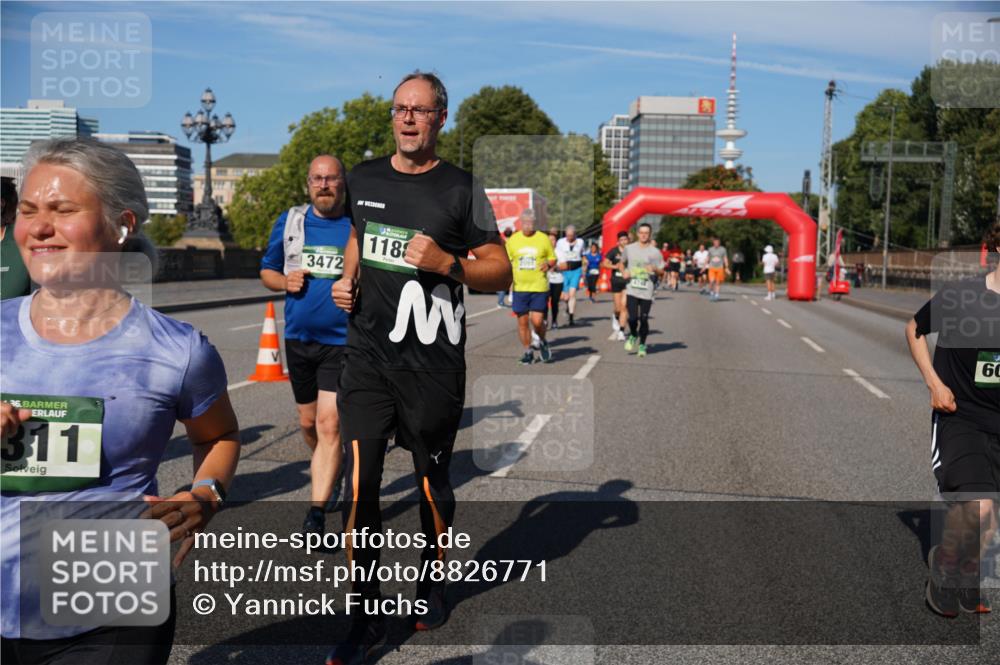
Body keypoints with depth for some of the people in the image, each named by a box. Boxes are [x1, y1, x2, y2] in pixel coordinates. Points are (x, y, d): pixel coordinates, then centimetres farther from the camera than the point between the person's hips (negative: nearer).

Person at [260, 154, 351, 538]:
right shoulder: (289, 222, 7)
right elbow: (266, 271, 16)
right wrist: (285, 281, -6)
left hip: (343, 341, -4)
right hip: (298, 339, 4)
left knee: (330, 423, -12)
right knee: (308, 422, 16)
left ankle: (317, 511, -7)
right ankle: (330, 474, 43)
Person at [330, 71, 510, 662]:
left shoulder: (461, 189, -4)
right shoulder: (363, 179, 9)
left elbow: (500, 273, -3)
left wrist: (447, 264, -20)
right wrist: (348, 281, 10)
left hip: (434, 364, -3)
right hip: (369, 356, 3)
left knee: (433, 483, 12)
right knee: (359, 487, -3)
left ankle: (432, 586, 37)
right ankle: (369, 617, 14)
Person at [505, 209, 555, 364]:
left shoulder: (543, 239, 2)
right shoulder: (513, 239, 7)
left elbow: (553, 258, 9)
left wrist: (549, 264, -12)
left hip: (539, 288, -2)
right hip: (519, 287, 2)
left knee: (537, 321, -8)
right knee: (522, 322, 4)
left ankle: (542, 342, 23)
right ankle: (528, 351, 21)